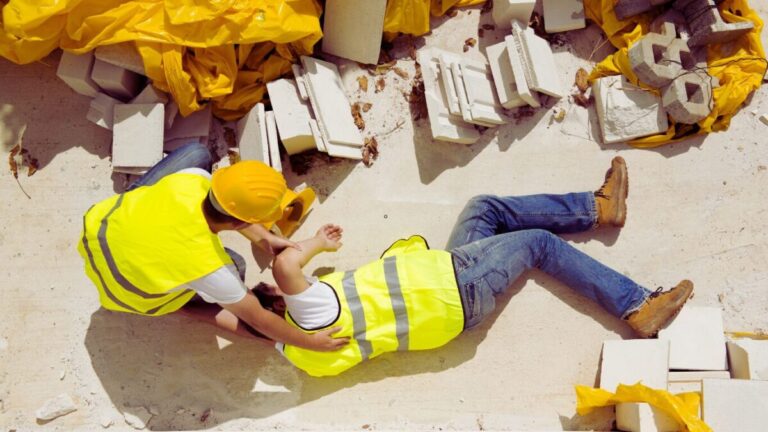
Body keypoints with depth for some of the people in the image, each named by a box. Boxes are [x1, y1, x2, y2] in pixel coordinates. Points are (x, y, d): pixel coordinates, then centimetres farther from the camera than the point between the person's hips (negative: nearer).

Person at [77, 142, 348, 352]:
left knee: (198, 153, 2)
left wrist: (263, 238, -4)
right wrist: (310, 342, -13)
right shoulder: (208, 267, -39)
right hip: (124, 290, -3)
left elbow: (225, 205, -5)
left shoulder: (192, 179, -31)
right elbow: (258, 320, -24)